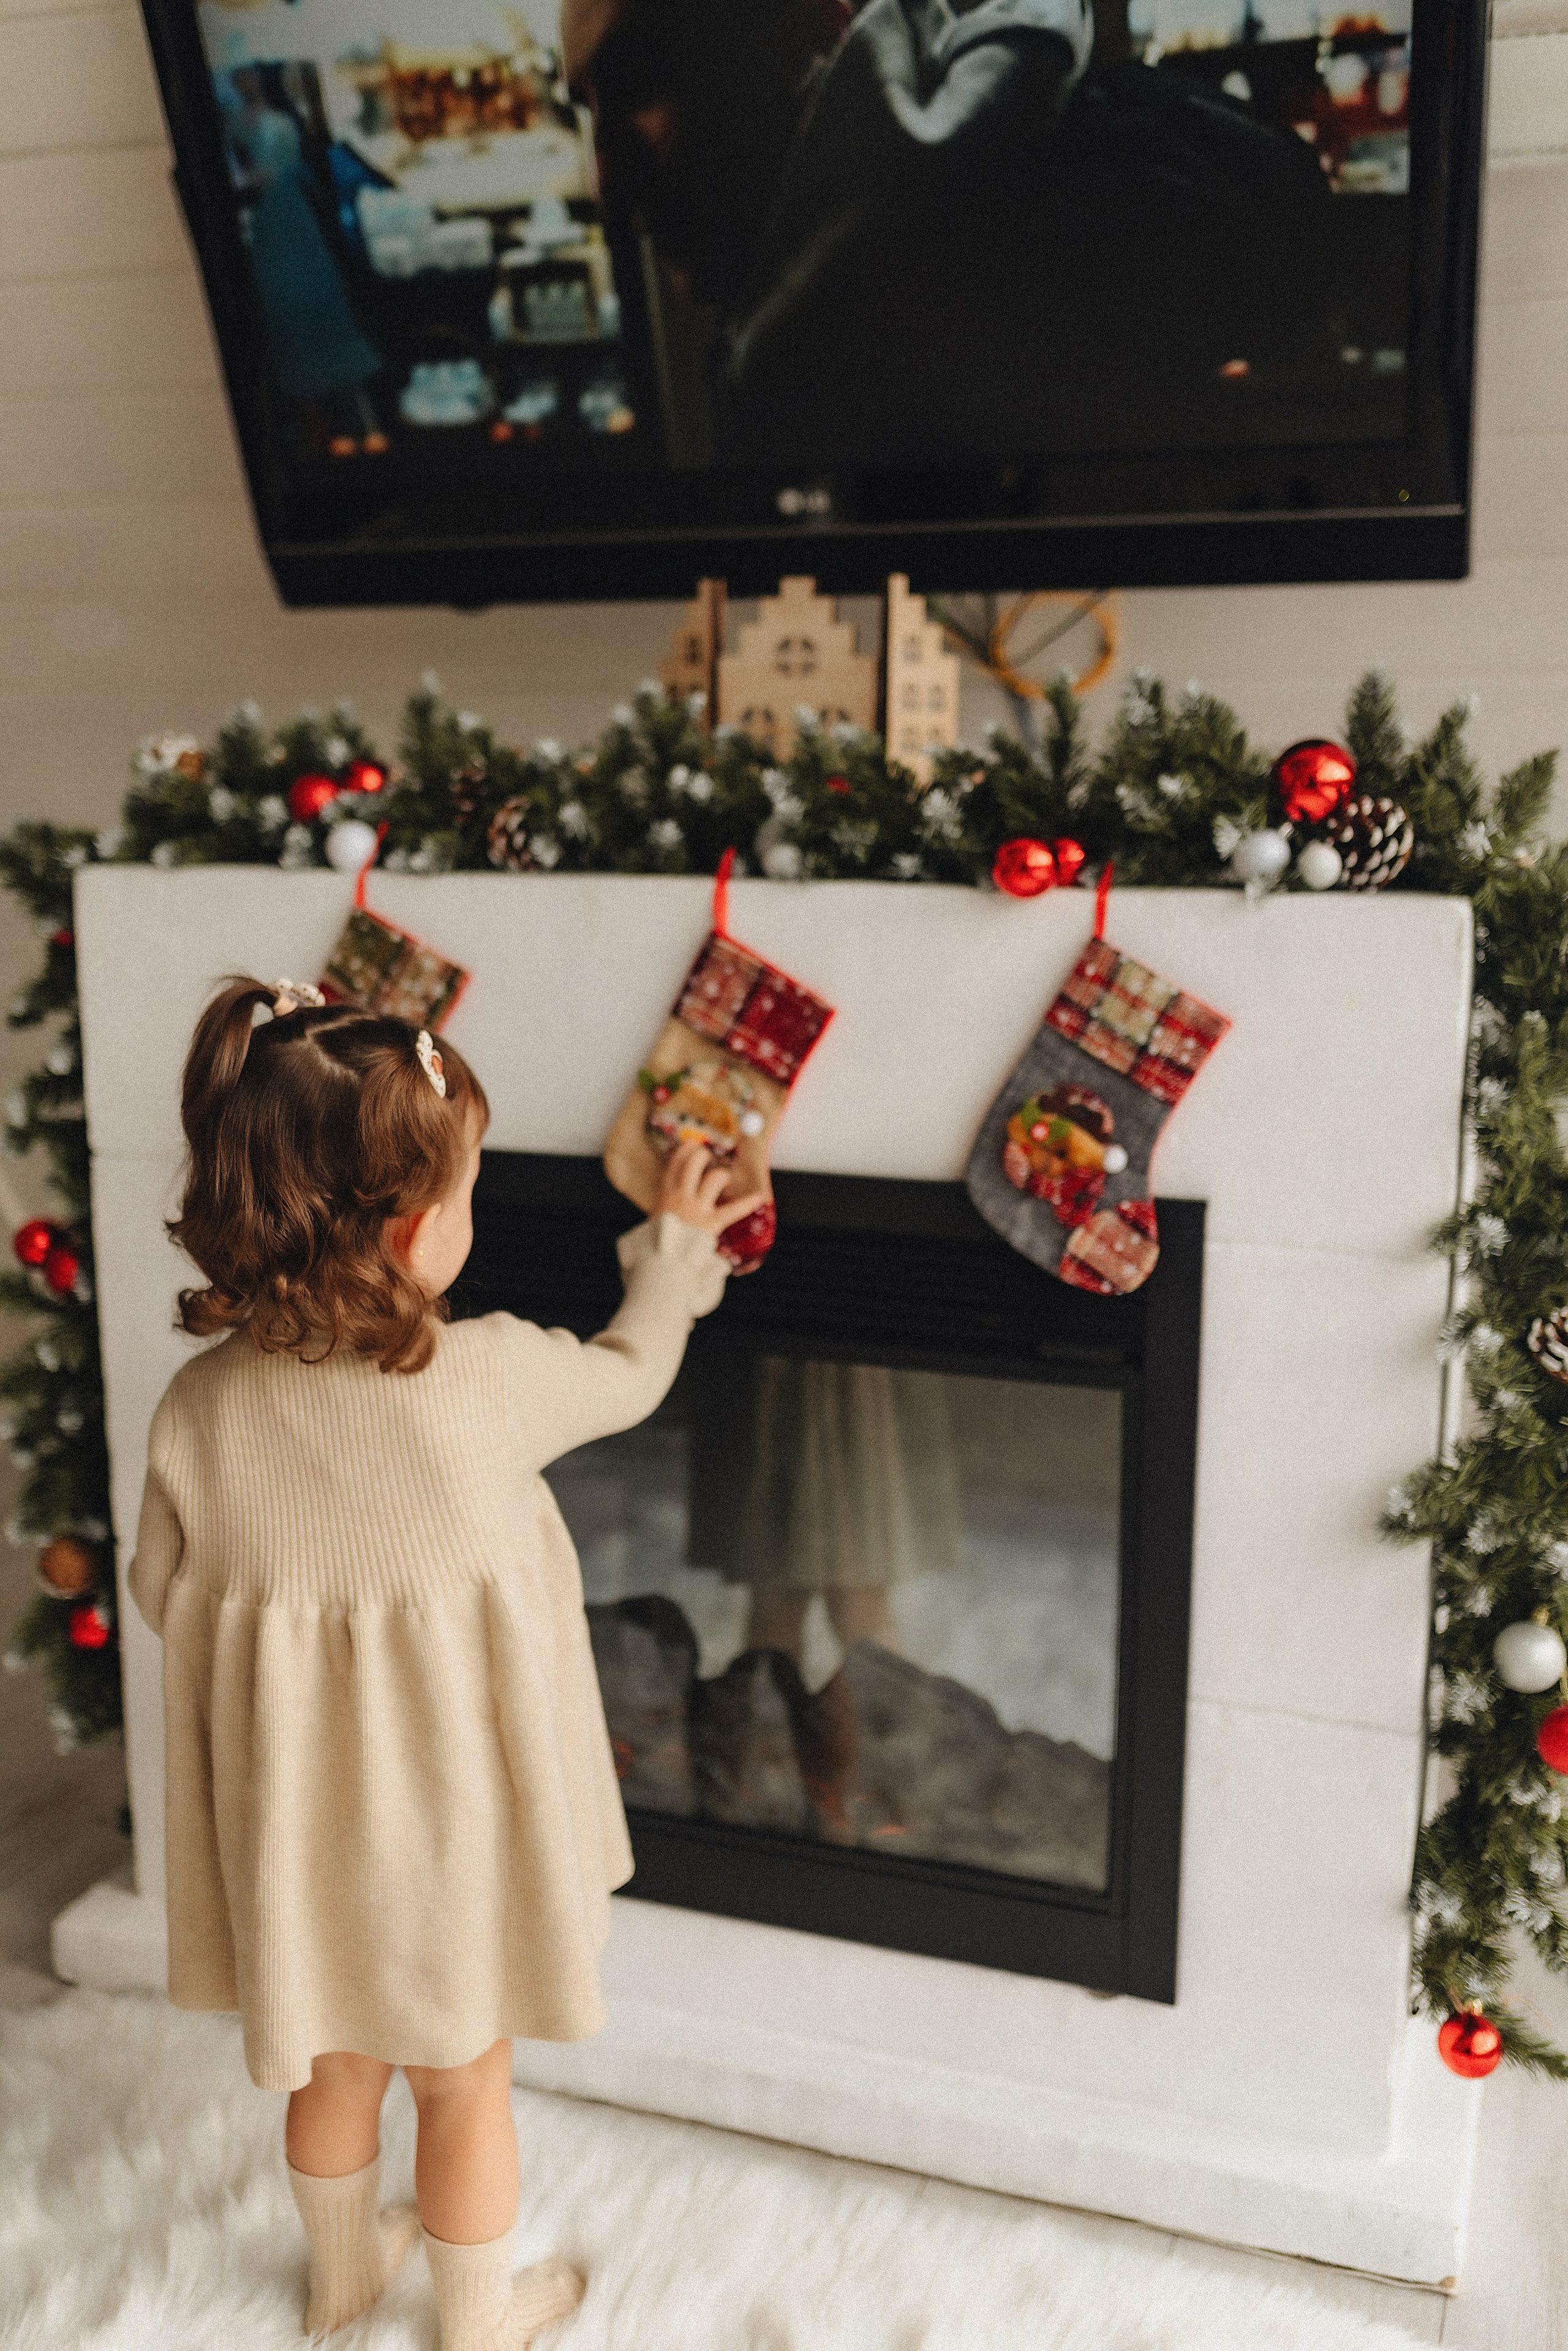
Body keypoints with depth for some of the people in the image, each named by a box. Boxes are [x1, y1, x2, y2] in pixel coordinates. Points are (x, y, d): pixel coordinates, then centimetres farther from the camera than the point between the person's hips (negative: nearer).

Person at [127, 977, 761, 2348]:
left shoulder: (201, 1407, -16)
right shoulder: (492, 1379, -25)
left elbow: (164, 1596, -2)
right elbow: (630, 1373, -5)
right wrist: (676, 1249, 12)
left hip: (302, 1825, 3)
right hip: (451, 1824, -3)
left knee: (333, 2068, 28)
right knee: (467, 2085, 21)